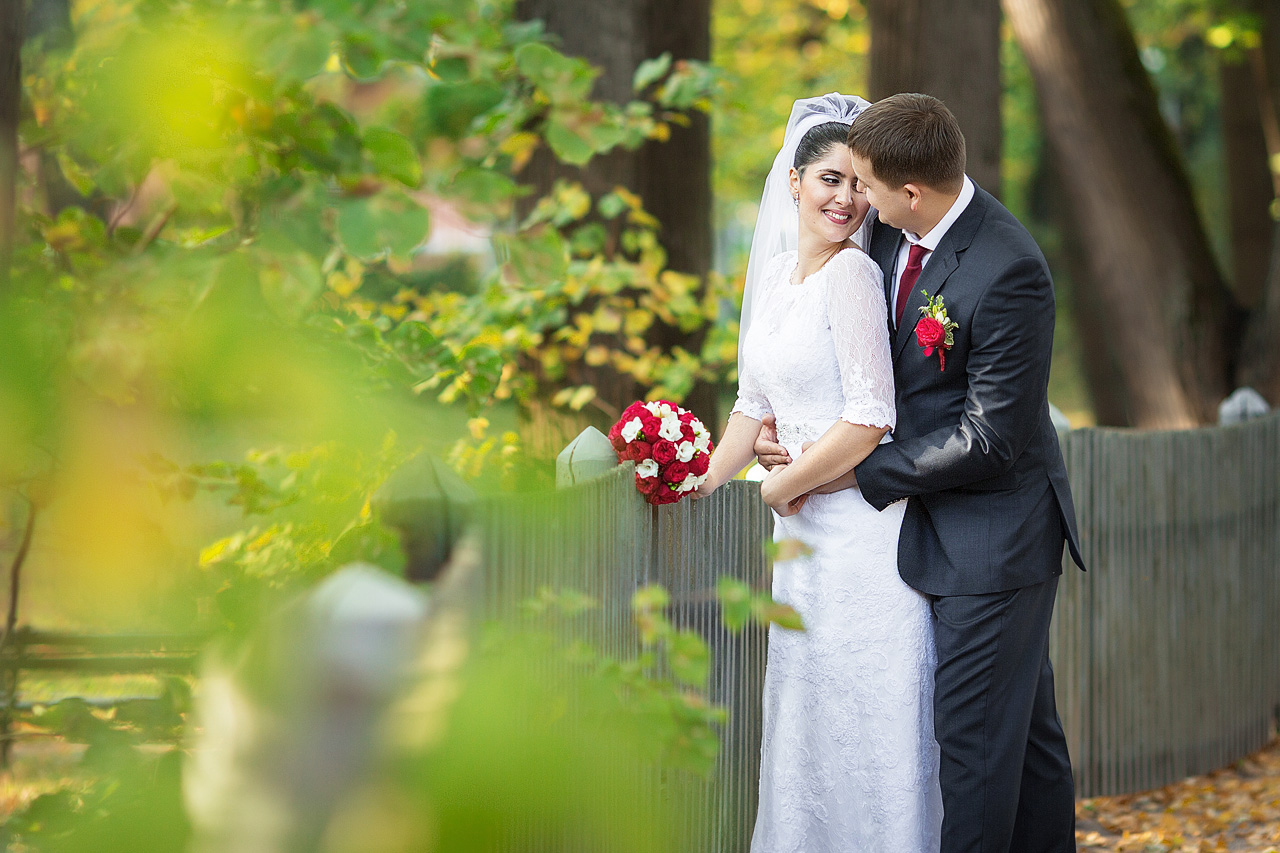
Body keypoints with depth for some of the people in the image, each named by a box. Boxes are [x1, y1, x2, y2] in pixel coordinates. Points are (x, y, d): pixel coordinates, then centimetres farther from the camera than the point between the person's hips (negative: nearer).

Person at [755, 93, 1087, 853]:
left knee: (975, 731, -4)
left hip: (996, 529, -8)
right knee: (1026, 726, 16)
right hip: (941, 524, 8)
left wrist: (860, 475, -16)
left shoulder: (1009, 271, -25)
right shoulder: (892, 231, 0)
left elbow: (990, 438, -23)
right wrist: (784, 414, 2)